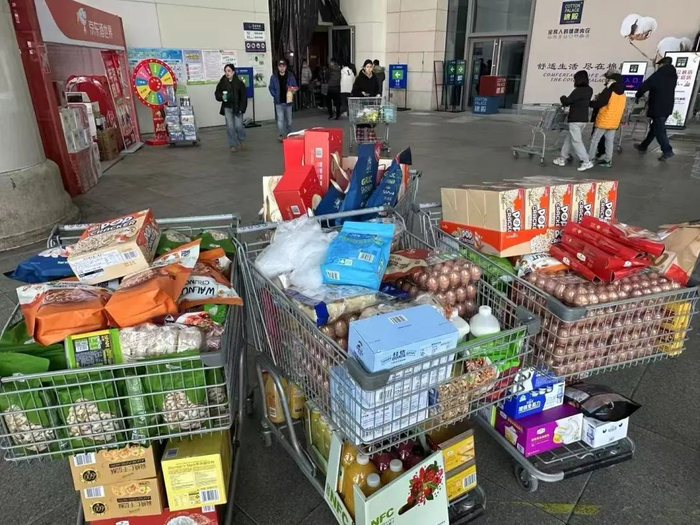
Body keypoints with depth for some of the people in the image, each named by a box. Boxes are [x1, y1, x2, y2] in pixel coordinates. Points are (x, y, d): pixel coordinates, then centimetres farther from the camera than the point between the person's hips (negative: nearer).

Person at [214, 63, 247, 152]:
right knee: (230, 127, -1)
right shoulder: (222, 82, 0)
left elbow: (243, 97, -5)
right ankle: (233, 145, 11)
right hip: (227, 108, 2)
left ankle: (242, 140, 23)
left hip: (237, 108, -2)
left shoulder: (239, 83, -5)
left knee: (238, 126, -6)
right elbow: (217, 93, 10)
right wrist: (221, 97, -13)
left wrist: (241, 108, -11)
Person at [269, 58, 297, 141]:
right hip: (279, 102, -2)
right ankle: (281, 135, -6)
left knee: (289, 119, 13)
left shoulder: (290, 76, 0)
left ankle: (289, 135, 27)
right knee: (280, 119, -8)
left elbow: (295, 87, 6)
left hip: (288, 101, 2)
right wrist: (276, 96, -10)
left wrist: (292, 91, -15)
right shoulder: (274, 77, -2)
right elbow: (271, 88, 2)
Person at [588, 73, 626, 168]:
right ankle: (608, 160, 9)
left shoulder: (609, 91, -13)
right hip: (614, 122, 7)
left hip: (603, 121, -7)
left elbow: (598, 104, -16)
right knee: (610, 141, 8)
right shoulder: (623, 95, 12)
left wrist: (588, 102, -1)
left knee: (594, 140, 2)